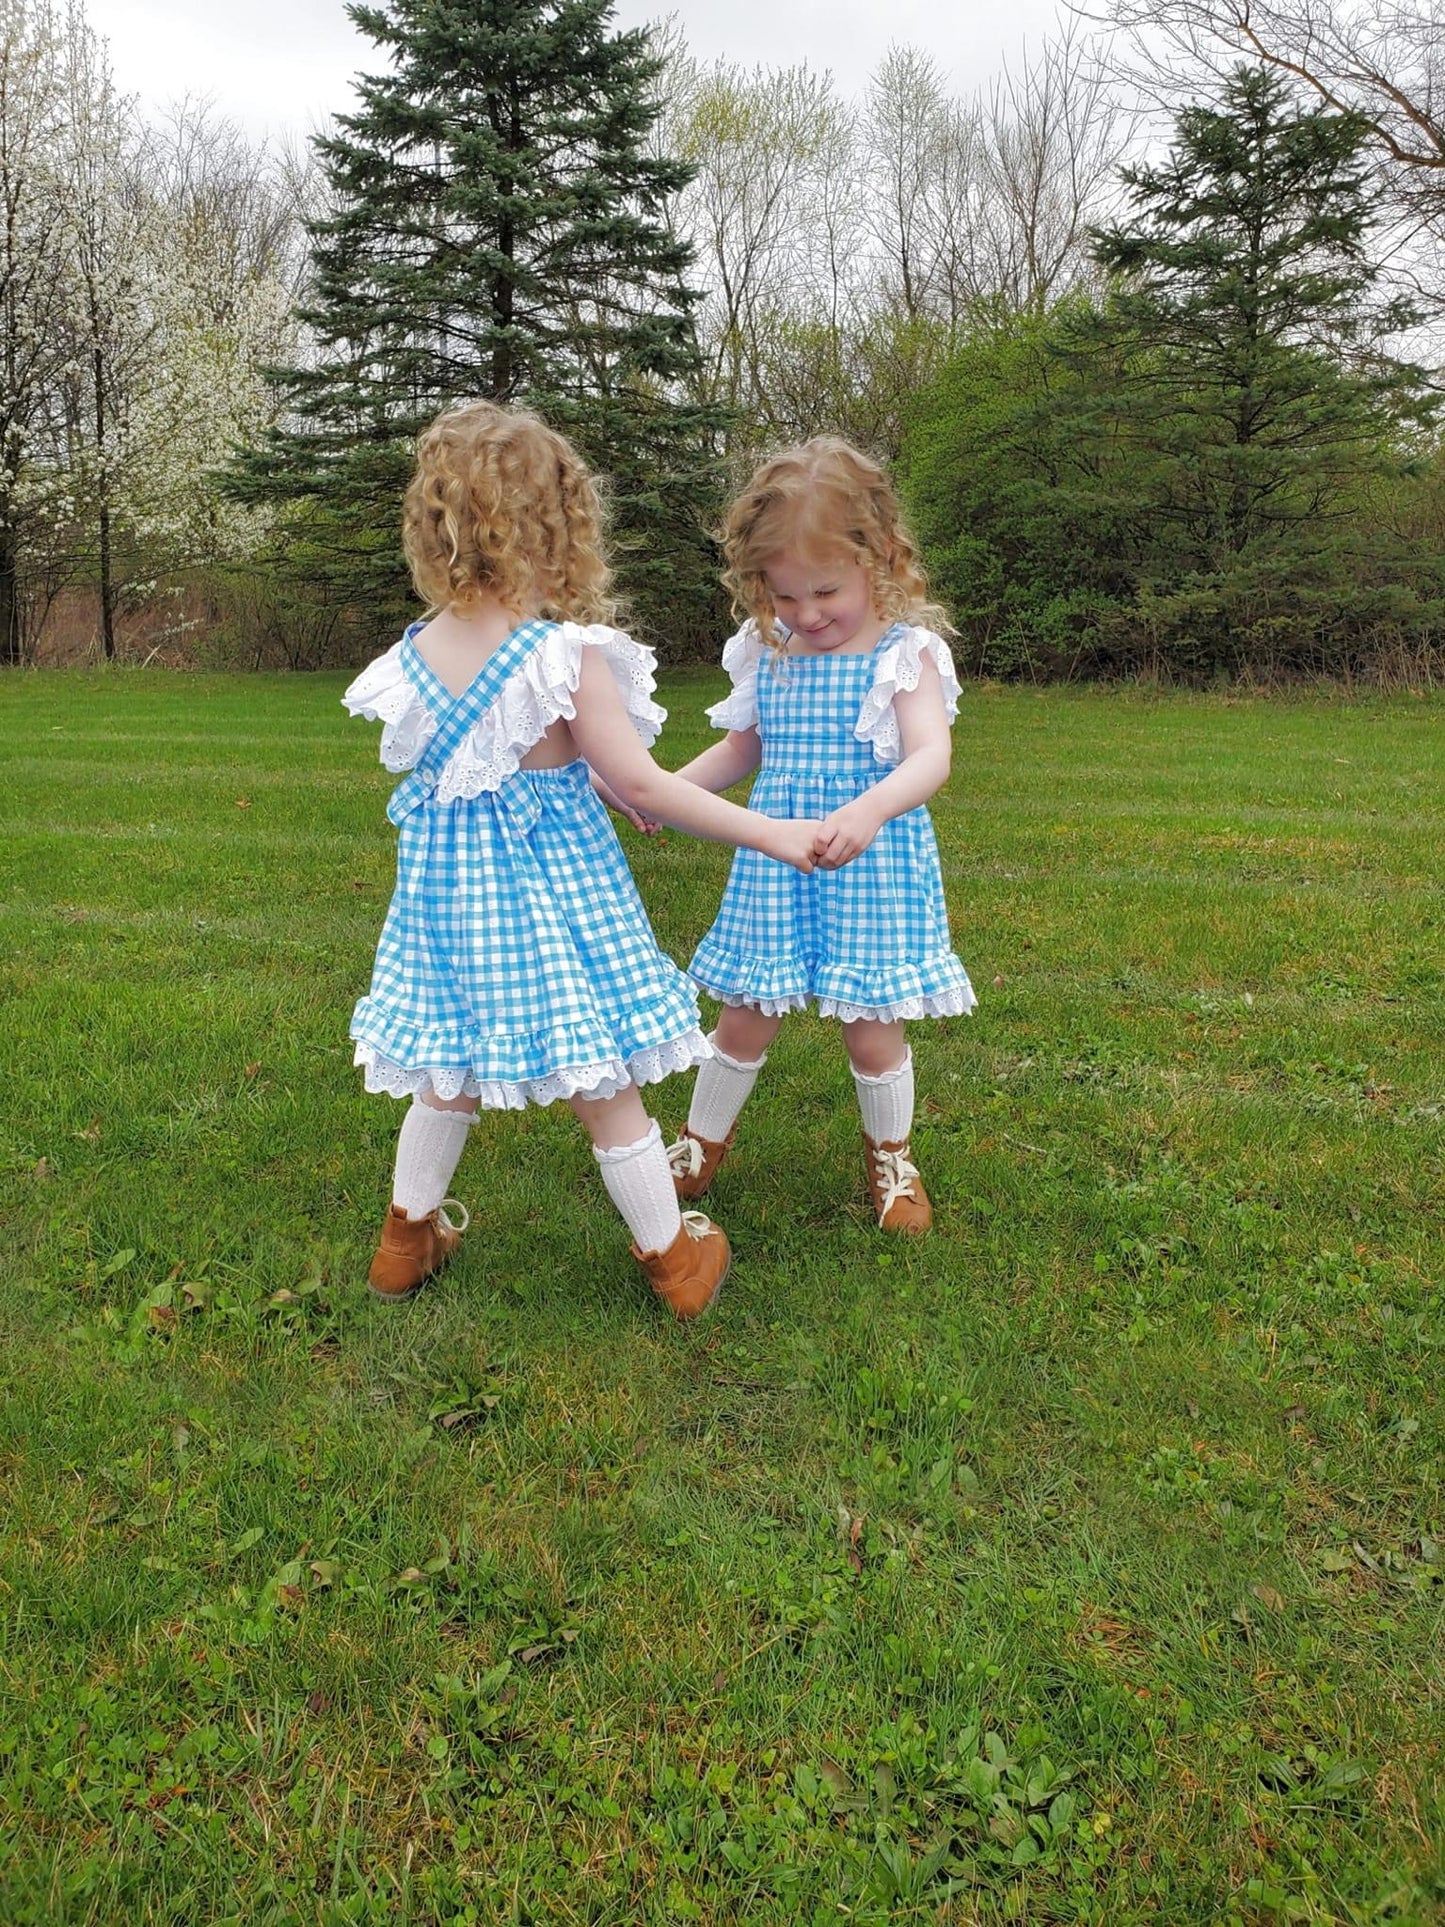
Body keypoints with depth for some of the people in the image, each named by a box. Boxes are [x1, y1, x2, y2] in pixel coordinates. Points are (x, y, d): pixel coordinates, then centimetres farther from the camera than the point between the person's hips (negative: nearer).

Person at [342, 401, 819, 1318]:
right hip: (555, 879, -5)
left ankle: (409, 1239, 36)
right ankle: (674, 1255, 24)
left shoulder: (415, 655, -1)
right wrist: (773, 834, -12)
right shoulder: (565, 655, -18)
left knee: (448, 1076, 21)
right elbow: (639, 782, -18)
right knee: (605, 1087, 7)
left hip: (449, 881, 5)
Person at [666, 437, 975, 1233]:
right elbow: (739, 751, 18)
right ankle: (702, 1142, 32)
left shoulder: (906, 654, -9)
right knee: (745, 1017, 10)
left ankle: (891, 1156, 31)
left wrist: (868, 812, -42)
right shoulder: (766, 655, 4)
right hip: (773, 866, 4)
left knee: (872, 1027, 5)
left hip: (873, 868, -3)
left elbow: (930, 758, -23)